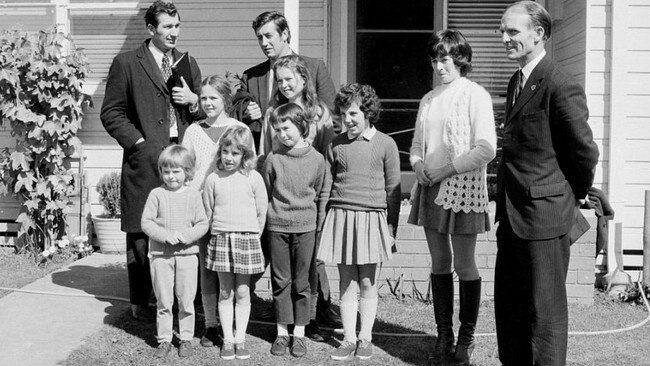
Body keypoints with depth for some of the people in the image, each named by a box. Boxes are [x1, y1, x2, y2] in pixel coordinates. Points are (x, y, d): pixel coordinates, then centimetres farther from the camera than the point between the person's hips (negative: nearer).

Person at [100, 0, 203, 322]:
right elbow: (111, 113, 1)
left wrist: (194, 101, 0)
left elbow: (204, 112, 21)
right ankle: (139, 303, 15)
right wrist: (139, 142, -8)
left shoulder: (188, 63, 17)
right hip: (146, 159, -3)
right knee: (141, 234, 2)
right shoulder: (126, 63, 3)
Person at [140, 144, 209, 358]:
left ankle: (186, 339, 20)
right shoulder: (156, 194, 0)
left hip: (187, 254, 0)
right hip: (160, 255, 0)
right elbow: (146, 222, -3)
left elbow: (202, 224, 1)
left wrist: (186, 235, -16)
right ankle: (164, 340, 18)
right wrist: (165, 235, -16)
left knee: (186, 300, 7)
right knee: (163, 301, 7)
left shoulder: (193, 195, 1)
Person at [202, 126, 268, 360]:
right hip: (220, 239, 1)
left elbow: (262, 212, 4)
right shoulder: (213, 179, 1)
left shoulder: (253, 178, -2)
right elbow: (208, 212, 9)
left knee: (243, 292, 5)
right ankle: (227, 339, 15)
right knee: (225, 292, 6)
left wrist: (252, 236, 8)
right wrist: (218, 233, 9)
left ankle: (240, 339, 15)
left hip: (247, 239, -1)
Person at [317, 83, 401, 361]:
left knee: (367, 282, 4)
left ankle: (365, 338, 16)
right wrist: (324, 221, 10)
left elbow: (393, 189, 4)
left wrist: (391, 228, 3)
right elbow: (327, 186, 12)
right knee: (347, 282, 6)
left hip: (371, 218, -2)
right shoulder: (336, 145, 7)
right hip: (340, 216, 2)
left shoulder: (385, 144, 1)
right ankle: (349, 338, 14)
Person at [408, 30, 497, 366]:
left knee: (464, 265, 0)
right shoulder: (428, 99, 14)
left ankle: (466, 339, 12)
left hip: (463, 187, -6)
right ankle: (443, 335, 17)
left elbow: (486, 149, -12)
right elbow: (417, 144, 20)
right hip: (431, 188, 6)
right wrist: (418, 165, -1)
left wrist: (446, 169, -14)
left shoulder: (475, 95, -4)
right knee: (439, 262, 9)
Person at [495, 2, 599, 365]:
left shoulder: (562, 86, -16)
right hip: (512, 213, 9)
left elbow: (585, 151, -11)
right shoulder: (516, 82, 13)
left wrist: (575, 195, 3)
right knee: (508, 301, 17)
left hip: (544, 214, -9)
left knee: (545, 309, 2)